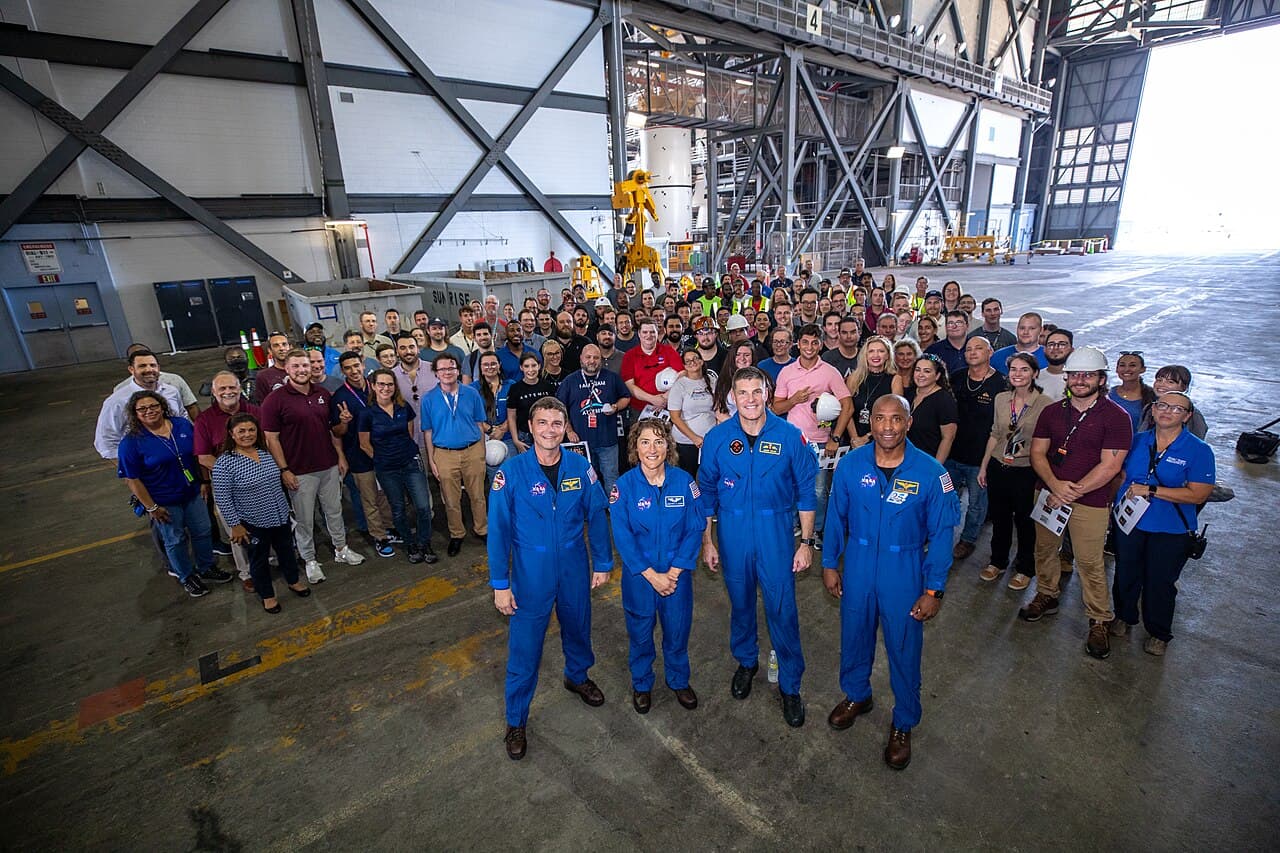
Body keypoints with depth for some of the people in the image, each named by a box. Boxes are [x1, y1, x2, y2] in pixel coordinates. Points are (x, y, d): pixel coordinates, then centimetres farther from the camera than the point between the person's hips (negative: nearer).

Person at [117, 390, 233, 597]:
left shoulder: (183, 424, -5)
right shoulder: (131, 442, -17)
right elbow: (132, 479, -14)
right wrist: (151, 507, -13)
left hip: (193, 493, 4)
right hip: (164, 502, -4)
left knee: (203, 532, 17)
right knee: (176, 540, 14)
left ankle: (206, 568, 39)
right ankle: (187, 577, 35)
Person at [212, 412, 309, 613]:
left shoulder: (265, 453, -1)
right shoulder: (224, 463, -19)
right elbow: (222, 499, -16)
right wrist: (235, 525, -14)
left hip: (280, 516, 5)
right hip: (253, 524, -5)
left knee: (286, 549, 22)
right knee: (259, 559, 14)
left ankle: (293, 581, 44)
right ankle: (266, 595, 33)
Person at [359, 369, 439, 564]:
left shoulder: (404, 407, -1)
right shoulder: (367, 413, -8)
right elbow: (365, 445, 1)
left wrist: (408, 453, 9)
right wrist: (383, 458, 6)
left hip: (411, 463, 1)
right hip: (387, 470, -1)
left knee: (424, 506, -4)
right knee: (398, 510, 11)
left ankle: (424, 544, 17)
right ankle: (411, 545, 30)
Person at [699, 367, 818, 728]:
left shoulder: (790, 436, -10)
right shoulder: (717, 438, -6)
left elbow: (806, 491, -2)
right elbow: (707, 492, 2)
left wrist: (806, 542, -3)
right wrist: (707, 541, 4)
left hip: (776, 536, -1)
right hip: (732, 536, 2)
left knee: (782, 609, 4)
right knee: (740, 603, 18)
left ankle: (790, 685, 26)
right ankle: (746, 661, 44)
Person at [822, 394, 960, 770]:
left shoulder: (931, 473, -16)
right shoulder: (850, 464, -11)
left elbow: (941, 534, -9)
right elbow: (836, 517, 0)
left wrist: (934, 590, -8)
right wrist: (829, 563, 4)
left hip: (904, 574, -2)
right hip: (857, 569, 2)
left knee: (904, 649, 13)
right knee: (855, 635, 20)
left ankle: (903, 724, 37)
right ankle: (856, 695, 48)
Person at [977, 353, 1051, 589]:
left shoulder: (1045, 403, -12)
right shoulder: (1001, 399, 3)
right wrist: (983, 466, 11)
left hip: (1027, 472, -4)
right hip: (998, 468, 4)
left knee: (1025, 521, 12)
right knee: (999, 518, 17)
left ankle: (1024, 569, 32)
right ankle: (998, 562, 36)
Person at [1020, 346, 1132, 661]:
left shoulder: (1116, 417, -8)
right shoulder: (1052, 412, 6)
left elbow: (1110, 466, -13)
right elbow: (1037, 452, 3)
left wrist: (1071, 493, -15)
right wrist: (1055, 485, -13)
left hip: (1090, 502, -4)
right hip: (1049, 494, 5)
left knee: (1090, 562, 1)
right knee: (1044, 549, 15)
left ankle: (1099, 622, 18)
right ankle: (1046, 597, 36)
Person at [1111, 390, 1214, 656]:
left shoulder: (1199, 451, -11)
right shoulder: (1137, 441, 0)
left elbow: (1198, 494, -18)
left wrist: (1150, 490, -23)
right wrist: (1123, 497, -4)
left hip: (1169, 530, -3)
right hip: (1128, 522, 3)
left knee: (1160, 583, 12)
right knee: (1125, 575, 18)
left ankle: (1159, 633, 34)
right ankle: (1124, 616, 41)